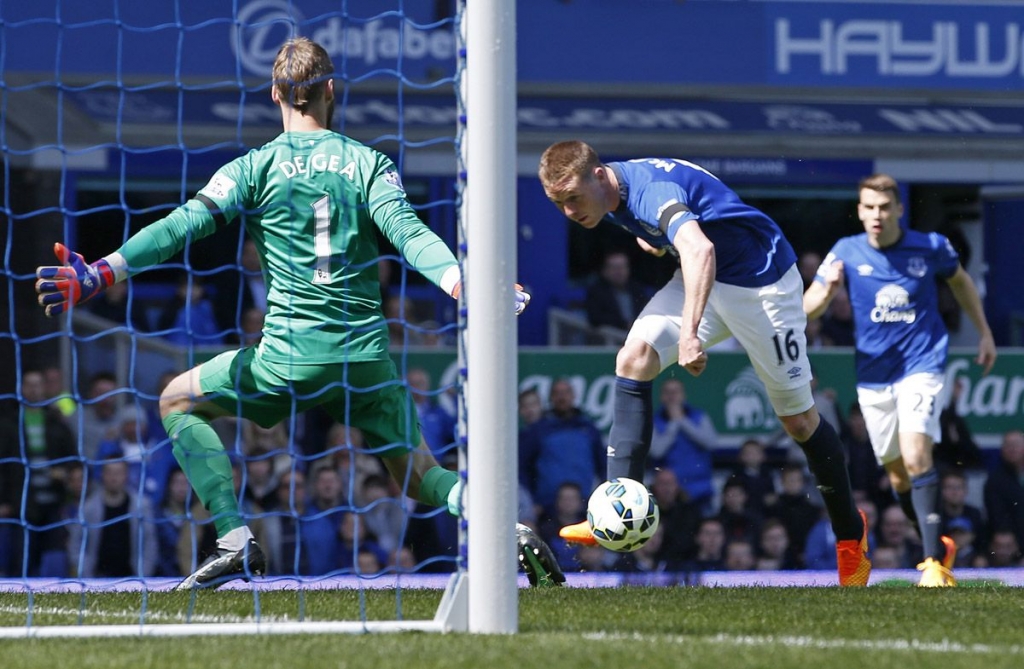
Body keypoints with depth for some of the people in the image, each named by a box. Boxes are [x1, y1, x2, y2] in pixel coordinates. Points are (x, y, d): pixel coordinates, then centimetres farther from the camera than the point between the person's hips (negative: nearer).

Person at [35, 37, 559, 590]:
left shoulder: (253, 168, 1)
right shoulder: (369, 163, 5)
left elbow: (181, 227, -8)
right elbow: (409, 234, -10)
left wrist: (99, 275, -12)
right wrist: (468, 288, -19)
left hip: (287, 359, -3)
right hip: (368, 358, 3)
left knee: (177, 401, 19)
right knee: (419, 475, 18)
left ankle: (236, 539, 3)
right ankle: (507, 528, -13)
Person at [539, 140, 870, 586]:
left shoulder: (650, 191, -32)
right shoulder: (612, 196, -4)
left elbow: (700, 250, -51)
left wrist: (690, 331, -59)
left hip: (761, 279, -8)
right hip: (706, 281, 8)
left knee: (799, 420, 0)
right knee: (634, 358, -16)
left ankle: (851, 535, 21)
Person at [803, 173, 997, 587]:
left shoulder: (930, 247, -5)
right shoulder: (846, 253, -4)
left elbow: (960, 281, 16)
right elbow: (807, 310, -9)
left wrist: (984, 332, 19)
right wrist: (827, 290, -31)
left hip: (922, 366, -3)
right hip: (873, 376, 3)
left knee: (916, 456, -22)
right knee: (897, 472, 9)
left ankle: (935, 563, -24)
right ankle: (937, 547, 31)